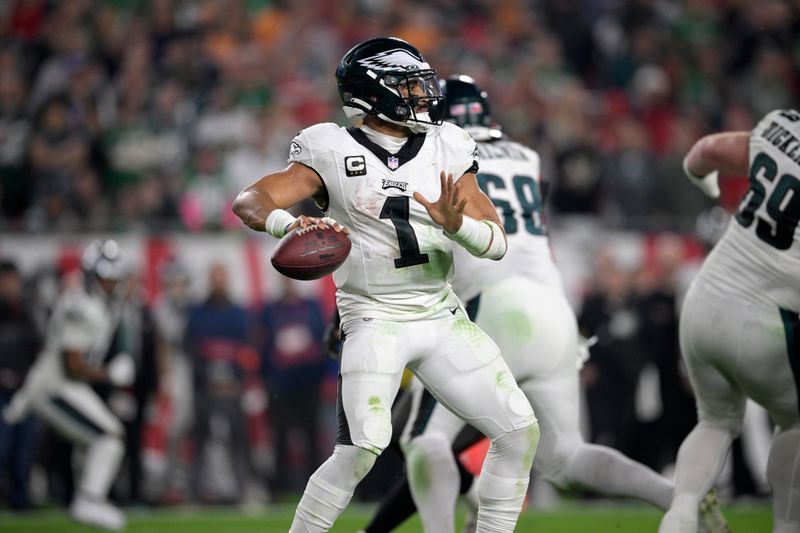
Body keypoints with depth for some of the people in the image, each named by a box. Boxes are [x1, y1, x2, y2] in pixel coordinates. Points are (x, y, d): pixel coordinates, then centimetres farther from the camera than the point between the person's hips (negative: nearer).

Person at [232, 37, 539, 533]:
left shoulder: (446, 150, 4)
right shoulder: (334, 154, -7)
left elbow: (497, 242, 1)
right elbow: (249, 200, -16)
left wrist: (456, 224, -21)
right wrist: (288, 223, -38)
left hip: (444, 319, 5)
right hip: (375, 320, -5)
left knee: (520, 431, 2)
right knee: (362, 448, -22)